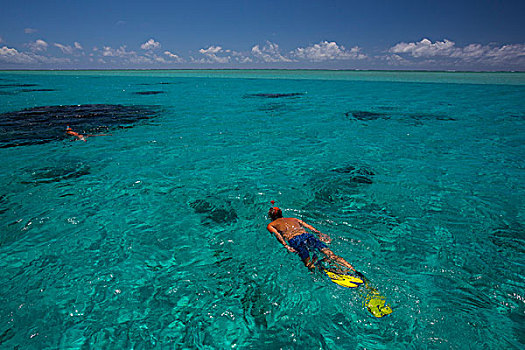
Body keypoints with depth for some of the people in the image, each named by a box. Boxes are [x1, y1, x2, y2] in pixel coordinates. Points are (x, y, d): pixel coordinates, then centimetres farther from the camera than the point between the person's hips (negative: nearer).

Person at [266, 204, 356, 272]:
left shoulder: (270, 225, 23)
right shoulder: (293, 219, 36)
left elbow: (277, 235, 2)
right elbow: (308, 226, 24)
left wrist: (286, 245, -10)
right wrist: (319, 233, 17)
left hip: (294, 239, -4)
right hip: (307, 235, 4)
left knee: (309, 263, -25)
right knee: (330, 254, -9)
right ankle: (352, 269, -28)